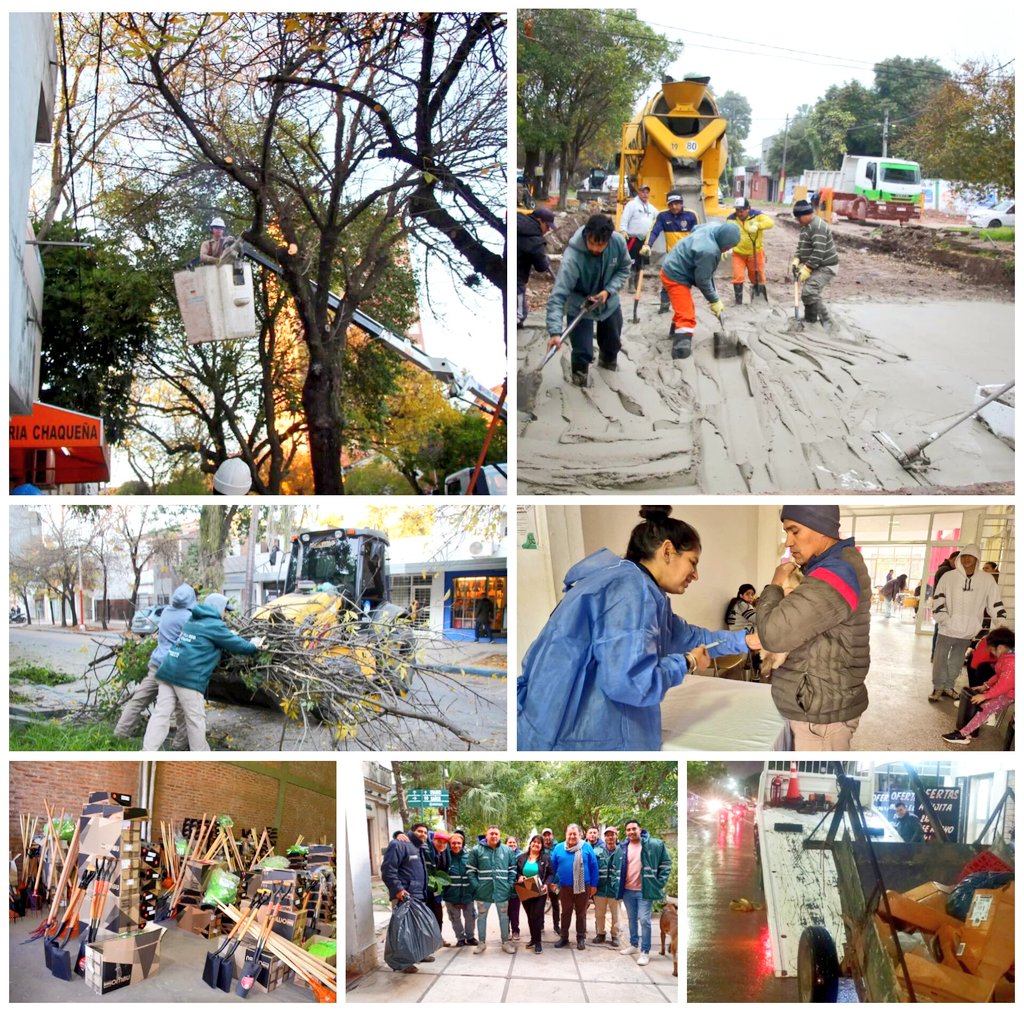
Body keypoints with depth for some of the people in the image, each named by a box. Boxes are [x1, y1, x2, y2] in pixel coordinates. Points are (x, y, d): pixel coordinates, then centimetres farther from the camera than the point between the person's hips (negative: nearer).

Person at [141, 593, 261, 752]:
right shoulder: (215, 626, -2)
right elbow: (236, 645, 4)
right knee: (196, 719, 4)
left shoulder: (192, 621, 24)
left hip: (168, 671, 8)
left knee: (161, 713, 3)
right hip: (188, 676, -8)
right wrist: (254, 646, 22)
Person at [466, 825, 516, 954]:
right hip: (483, 890, -1)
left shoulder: (507, 850, 1)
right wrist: (476, 885, -12)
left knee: (504, 917, 12)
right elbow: (470, 870, -4)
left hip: (502, 890, 1)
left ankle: (505, 942, 25)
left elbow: (512, 869, 7)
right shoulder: (476, 850, -6)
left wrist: (510, 884, -3)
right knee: (481, 917, 12)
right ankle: (481, 942, 26)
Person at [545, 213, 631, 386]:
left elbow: (623, 269, -5)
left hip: (609, 302, 4)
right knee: (583, 352, -9)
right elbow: (558, 296, -38)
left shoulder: (619, 242, -25)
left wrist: (608, 291, -22)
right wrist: (555, 332, -46)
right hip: (579, 306, -4)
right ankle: (579, 373, 25)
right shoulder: (572, 257, -38)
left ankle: (608, 360, 59)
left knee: (613, 342, 24)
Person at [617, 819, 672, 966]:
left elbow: (666, 863, -1)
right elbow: (619, 868, 17)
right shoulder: (623, 847, 4)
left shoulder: (654, 844, -8)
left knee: (644, 920, -8)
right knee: (632, 919, 16)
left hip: (645, 890, -5)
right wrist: (619, 885, 10)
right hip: (628, 890, 5)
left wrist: (659, 882, -6)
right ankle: (633, 945, 31)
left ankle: (645, 952, -1)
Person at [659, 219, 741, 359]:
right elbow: (702, 280, -23)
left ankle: (675, 330, 54)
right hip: (675, 277, -10)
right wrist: (714, 300, -10)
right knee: (686, 316, -17)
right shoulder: (708, 251, -34)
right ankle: (681, 349, -25)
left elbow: (695, 229, 16)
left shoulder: (714, 227, -8)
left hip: (672, 269, 10)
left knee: (684, 305, 32)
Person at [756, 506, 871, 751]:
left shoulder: (834, 575, -23)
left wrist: (774, 586, -9)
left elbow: (774, 633, -26)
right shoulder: (841, 565, 11)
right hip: (821, 706, 10)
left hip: (822, 714, -10)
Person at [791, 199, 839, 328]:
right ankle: (810, 321, 23)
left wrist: (807, 269, -27)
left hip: (826, 267, -10)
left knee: (809, 293, -20)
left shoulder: (817, 227, -22)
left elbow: (818, 252, -29)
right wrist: (797, 259, 0)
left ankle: (826, 322, -13)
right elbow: (801, 245, 19)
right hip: (816, 267, 10)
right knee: (811, 293, 13)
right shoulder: (806, 226, 12)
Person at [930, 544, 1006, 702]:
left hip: (968, 631, 2)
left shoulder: (986, 579, -5)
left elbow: (996, 603, 0)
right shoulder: (948, 576, -9)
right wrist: (943, 619, -15)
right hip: (947, 629, -2)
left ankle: (948, 686, 30)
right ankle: (938, 688, 19)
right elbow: (938, 599, -5)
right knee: (940, 659, 5)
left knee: (957, 661, 15)